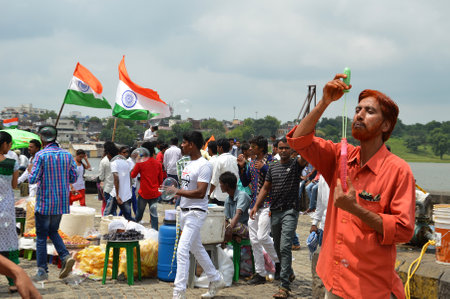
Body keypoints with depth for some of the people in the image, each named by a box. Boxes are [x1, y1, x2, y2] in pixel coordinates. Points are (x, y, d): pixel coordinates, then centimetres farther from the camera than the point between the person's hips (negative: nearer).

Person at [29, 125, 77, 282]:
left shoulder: (41, 155, -12)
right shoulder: (67, 155, 3)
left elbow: (33, 179, -16)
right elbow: (73, 178, 6)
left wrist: (31, 176, 6)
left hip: (44, 202, -5)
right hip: (61, 202, 5)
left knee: (41, 236, 5)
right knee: (53, 231, 20)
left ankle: (42, 271, 7)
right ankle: (65, 257, -2)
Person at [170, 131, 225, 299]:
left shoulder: (204, 165, -16)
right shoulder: (189, 164, 13)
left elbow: (200, 193, -24)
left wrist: (178, 191, -22)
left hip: (196, 212, -10)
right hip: (185, 211, 10)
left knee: (182, 250, -13)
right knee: (197, 249, 17)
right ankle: (216, 281, 30)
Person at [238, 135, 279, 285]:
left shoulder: (271, 161, -7)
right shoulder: (251, 163, 15)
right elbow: (245, 183, 16)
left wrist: (263, 168, -22)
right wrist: (242, 167, 4)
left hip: (267, 204, -7)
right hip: (254, 204, 7)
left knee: (263, 237, -16)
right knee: (254, 240, 5)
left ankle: (279, 261, 8)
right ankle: (260, 273, 12)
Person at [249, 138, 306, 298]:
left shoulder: (296, 164, -1)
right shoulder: (273, 167, 14)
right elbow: (265, 188, 17)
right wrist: (256, 205, 8)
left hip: (290, 211, -6)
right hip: (275, 211, 6)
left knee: (285, 247, -14)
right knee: (278, 247, 16)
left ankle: (284, 286, -14)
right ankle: (289, 273, 37)